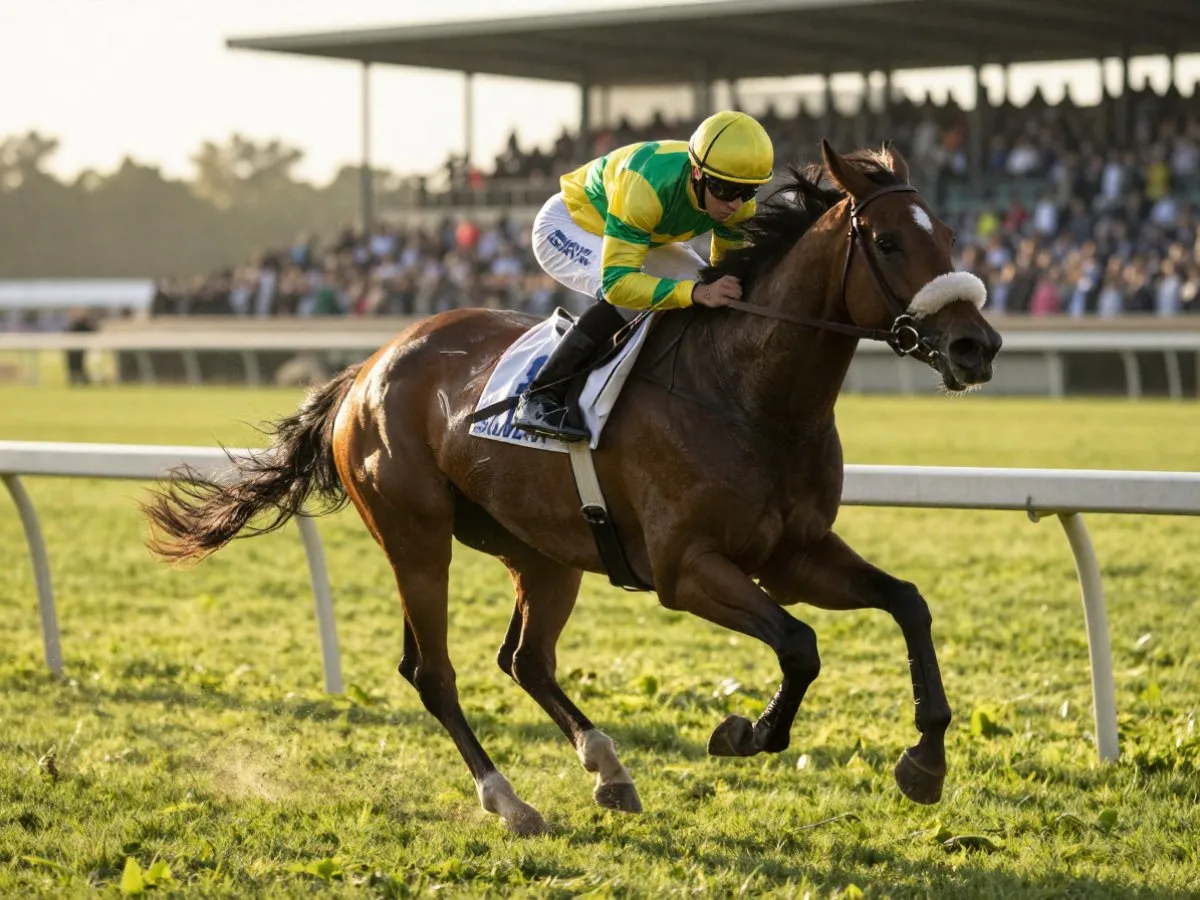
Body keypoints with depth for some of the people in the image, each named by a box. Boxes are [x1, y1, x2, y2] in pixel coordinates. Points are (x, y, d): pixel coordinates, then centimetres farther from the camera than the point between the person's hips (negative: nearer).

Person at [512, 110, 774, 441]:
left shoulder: (739, 203, -22)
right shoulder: (647, 187, -43)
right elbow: (617, 280, -47)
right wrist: (697, 292, -57)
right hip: (569, 225, -7)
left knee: (712, 296, -7)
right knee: (625, 299, -33)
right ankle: (539, 398, -26)